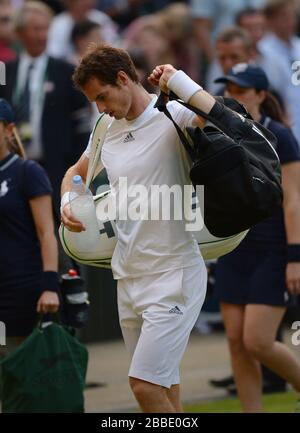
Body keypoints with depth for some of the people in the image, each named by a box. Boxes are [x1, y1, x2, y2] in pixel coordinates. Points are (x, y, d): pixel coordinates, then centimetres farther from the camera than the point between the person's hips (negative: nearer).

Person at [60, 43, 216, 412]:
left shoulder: (173, 118, -12)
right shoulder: (108, 130, 12)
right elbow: (76, 172, 30)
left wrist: (178, 81, -23)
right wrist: (67, 204, 9)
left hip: (174, 275, -8)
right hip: (128, 278, 8)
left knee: (145, 386, -15)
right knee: (162, 391, 12)